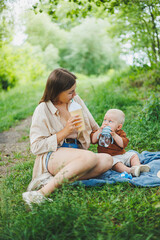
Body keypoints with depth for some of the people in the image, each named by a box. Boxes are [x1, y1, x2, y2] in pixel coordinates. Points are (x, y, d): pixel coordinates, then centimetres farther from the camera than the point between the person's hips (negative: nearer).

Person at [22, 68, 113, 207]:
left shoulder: (76, 100, 11)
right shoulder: (42, 110, -6)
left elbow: (93, 127, 26)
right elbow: (36, 147, -11)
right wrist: (65, 132, -16)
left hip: (77, 156, 7)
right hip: (52, 157, -7)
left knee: (107, 160, -22)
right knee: (90, 157, -33)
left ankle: (52, 178, -26)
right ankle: (44, 191, -31)